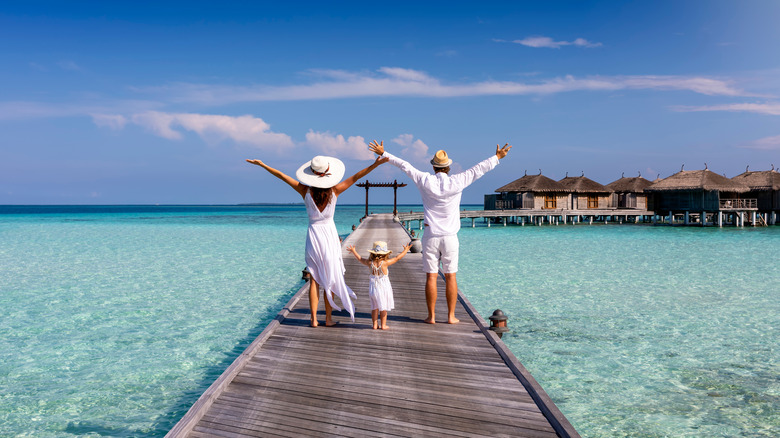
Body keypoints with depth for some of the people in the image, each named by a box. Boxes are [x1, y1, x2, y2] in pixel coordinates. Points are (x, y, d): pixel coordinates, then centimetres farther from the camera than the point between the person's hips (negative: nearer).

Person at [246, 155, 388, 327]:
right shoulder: (334, 191, -9)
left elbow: (282, 175, -2)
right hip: (329, 235, -1)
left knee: (314, 280, 9)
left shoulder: (306, 191, -8)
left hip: (313, 235, 1)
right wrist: (375, 164, -7)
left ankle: (314, 319, 9)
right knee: (330, 279, 8)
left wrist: (262, 164, 6)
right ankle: (328, 319, 14)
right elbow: (355, 177, -8)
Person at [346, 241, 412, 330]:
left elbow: (360, 259, 11)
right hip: (383, 287, -4)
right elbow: (397, 258, -9)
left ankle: (375, 324, 16)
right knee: (383, 307, 8)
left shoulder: (370, 263, -6)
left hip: (373, 288, 4)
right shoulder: (385, 262, -16)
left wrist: (354, 251, 28)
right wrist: (406, 250, 4)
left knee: (375, 307, 14)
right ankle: (383, 325, 12)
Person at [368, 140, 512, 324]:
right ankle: (451, 316, 10)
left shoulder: (425, 181, -5)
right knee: (451, 276, 7)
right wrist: (497, 157, 16)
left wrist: (383, 154, 12)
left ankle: (431, 316, 8)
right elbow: (478, 169, 4)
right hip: (450, 237, 0)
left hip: (431, 236, 0)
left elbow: (404, 165, 3)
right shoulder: (456, 182, -6)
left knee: (431, 276, 4)